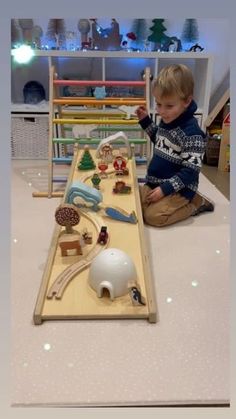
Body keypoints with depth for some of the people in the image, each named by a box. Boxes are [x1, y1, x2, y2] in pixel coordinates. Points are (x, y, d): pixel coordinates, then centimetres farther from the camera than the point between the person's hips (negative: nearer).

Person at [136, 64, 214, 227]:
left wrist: (165, 188, -26)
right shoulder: (167, 121, 3)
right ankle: (183, 202, 9)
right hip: (156, 183, 9)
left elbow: (190, 171, -22)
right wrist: (145, 121, 14)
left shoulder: (192, 133, -22)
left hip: (178, 189, -8)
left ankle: (196, 203, 1)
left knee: (153, 216, -23)